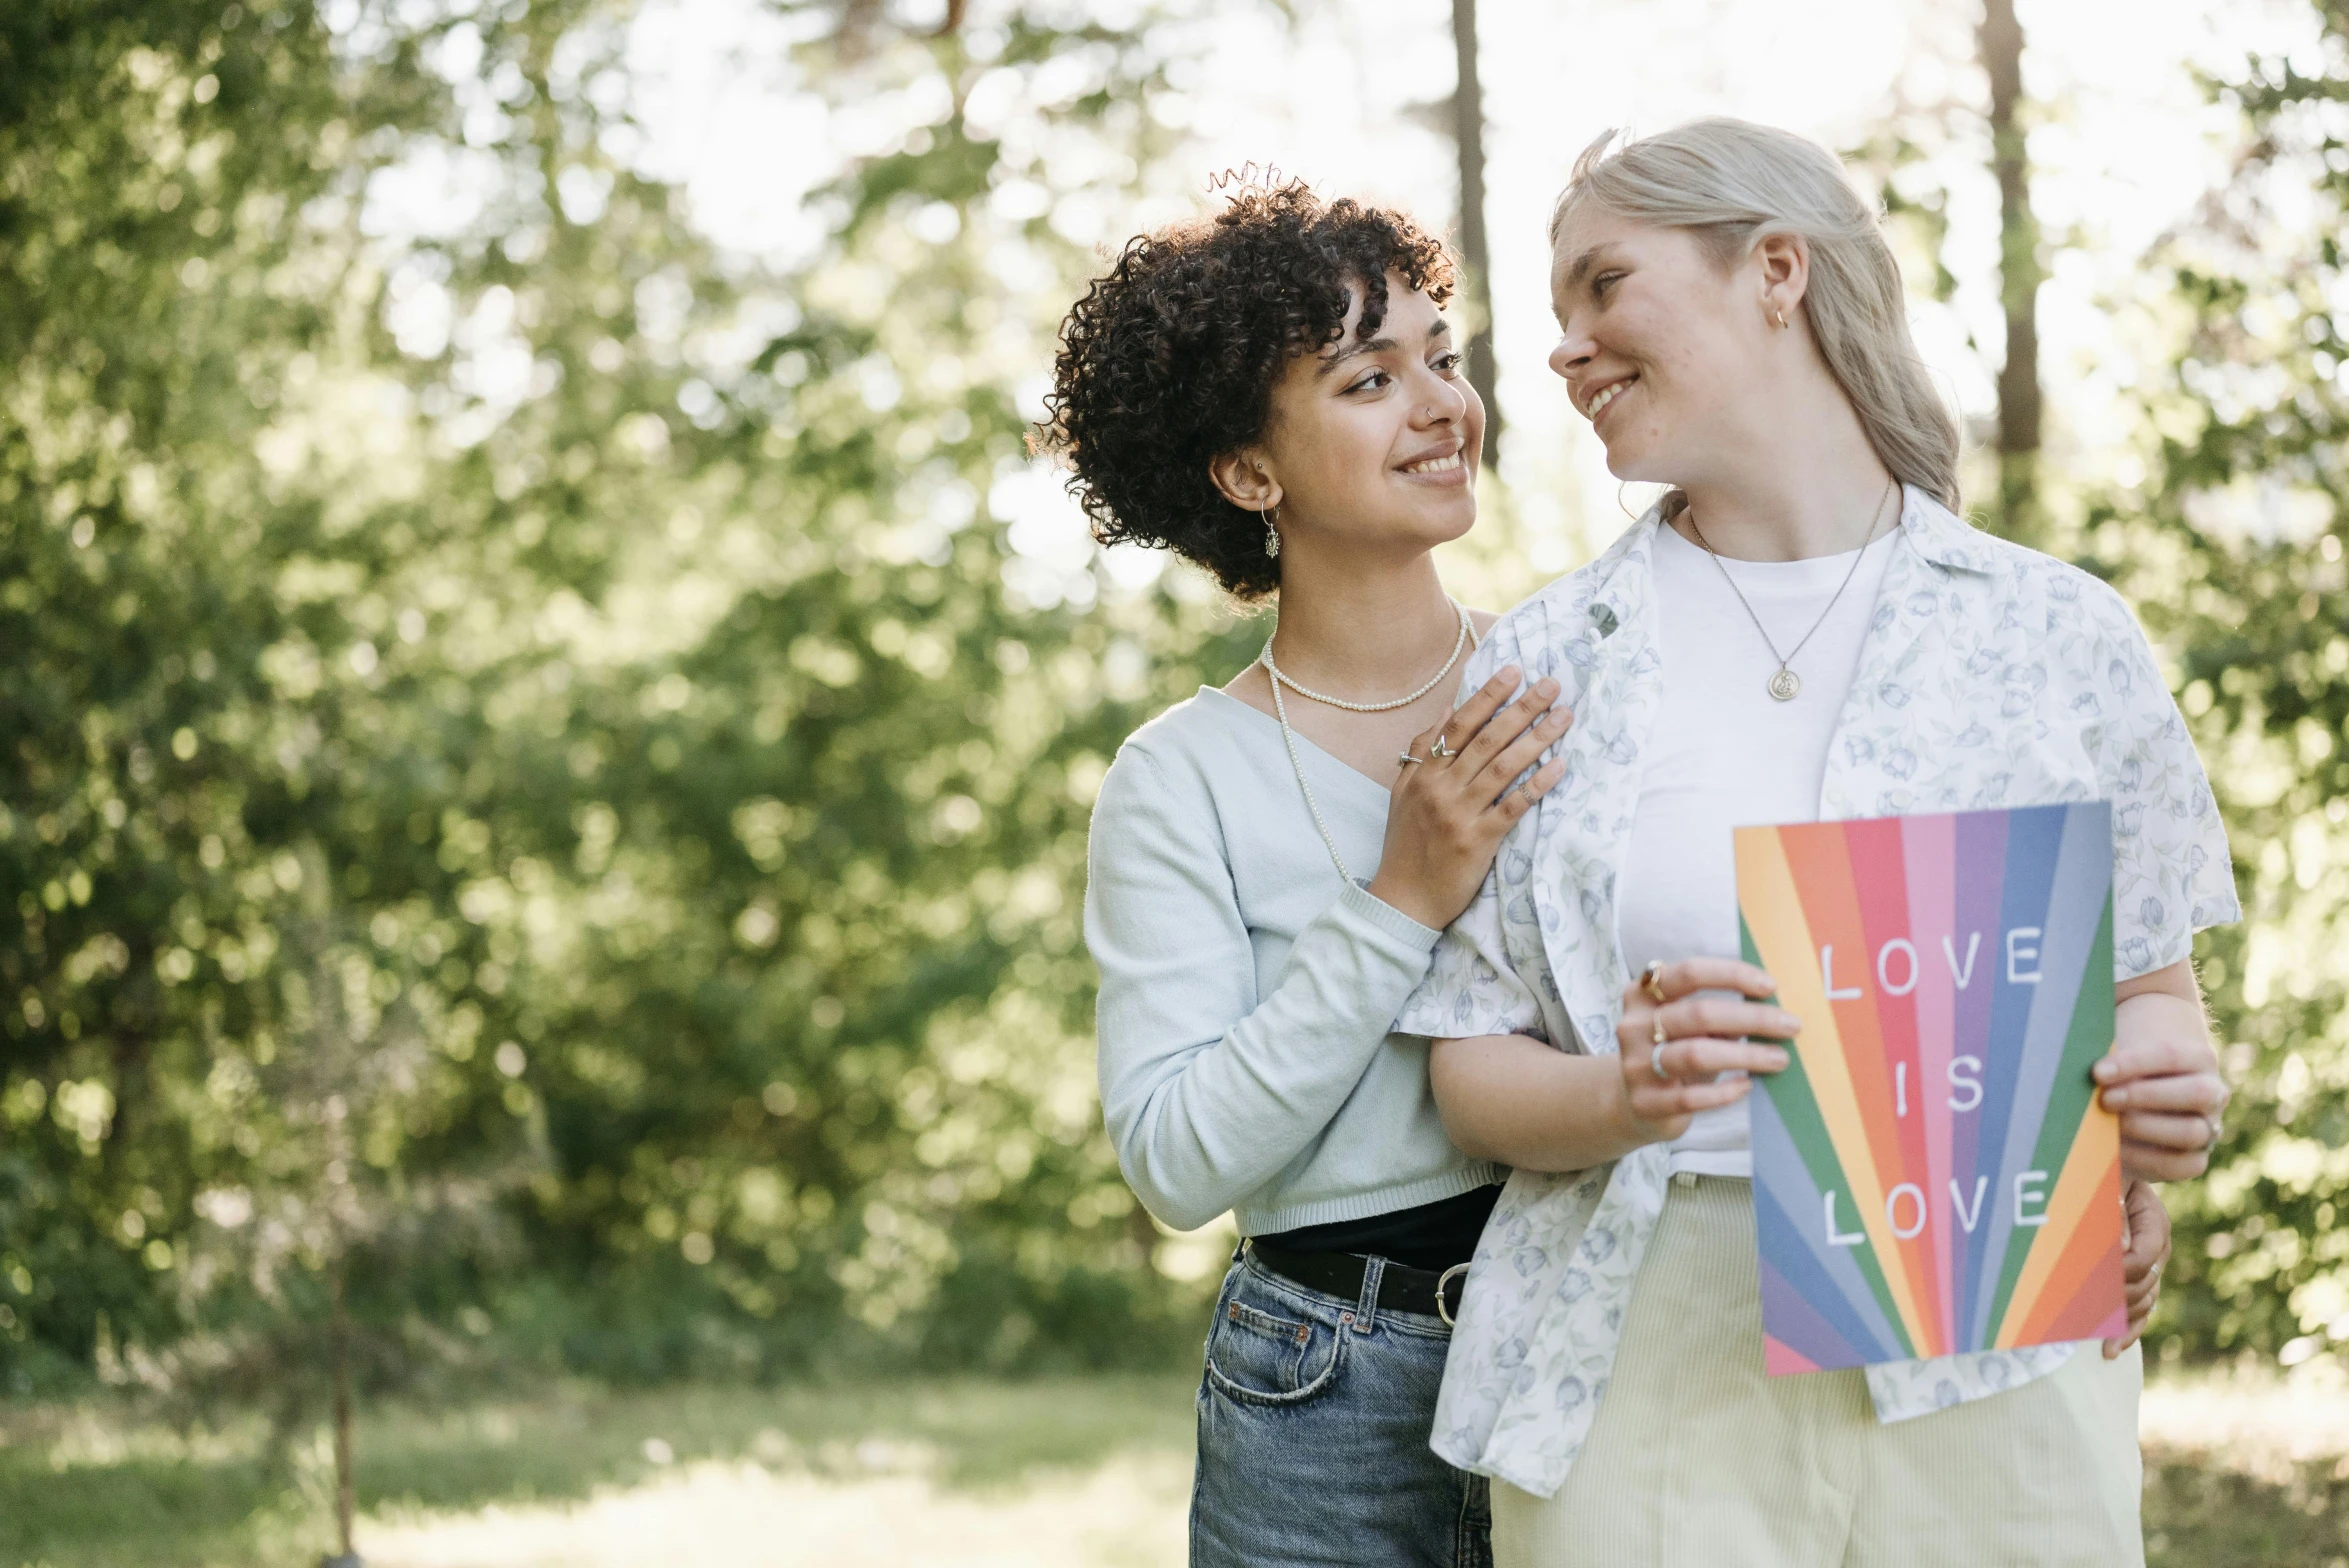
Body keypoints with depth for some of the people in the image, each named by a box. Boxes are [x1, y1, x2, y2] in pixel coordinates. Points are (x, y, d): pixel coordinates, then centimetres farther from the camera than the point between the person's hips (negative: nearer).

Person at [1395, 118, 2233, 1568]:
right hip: (1651, 1383, 1)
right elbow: (1473, 1067, 5)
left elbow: (2153, 983, 10)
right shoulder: (1542, 666, 6)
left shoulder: (2059, 632, 3)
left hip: (1988, 1377, 0)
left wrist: (2165, 1083, -13)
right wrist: (1625, 1093, -16)